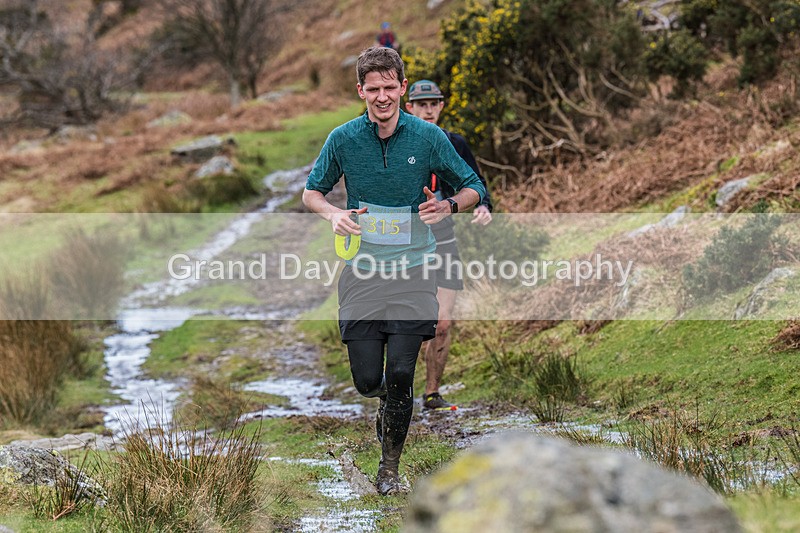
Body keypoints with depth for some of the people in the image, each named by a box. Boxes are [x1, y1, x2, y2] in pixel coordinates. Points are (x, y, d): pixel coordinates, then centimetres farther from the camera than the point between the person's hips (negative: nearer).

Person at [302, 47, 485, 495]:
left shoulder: (428, 137, -3)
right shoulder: (344, 139, 0)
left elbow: (474, 188, 7)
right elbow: (313, 191, 14)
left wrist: (449, 206, -15)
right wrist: (333, 214, -8)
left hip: (413, 272, -1)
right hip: (361, 271, 1)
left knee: (400, 377, -7)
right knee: (368, 381, -2)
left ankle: (390, 466, 12)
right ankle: (388, 407, 36)